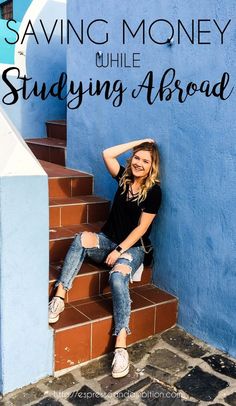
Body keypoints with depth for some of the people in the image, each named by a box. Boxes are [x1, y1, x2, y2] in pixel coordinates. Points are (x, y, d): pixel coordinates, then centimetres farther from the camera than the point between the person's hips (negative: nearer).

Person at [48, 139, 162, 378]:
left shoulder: (153, 191, -7)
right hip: (108, 241, 5)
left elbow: (141, 228, -10)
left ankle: (121, 346, -40)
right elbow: (107, 154, -2)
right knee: (83, 238, -28)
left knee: (118, 277, -34)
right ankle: (59, 296, -33)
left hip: (133, 247, -5)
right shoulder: (124, 177, 9)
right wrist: (138, 142, 0)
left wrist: (120, 250, -17)